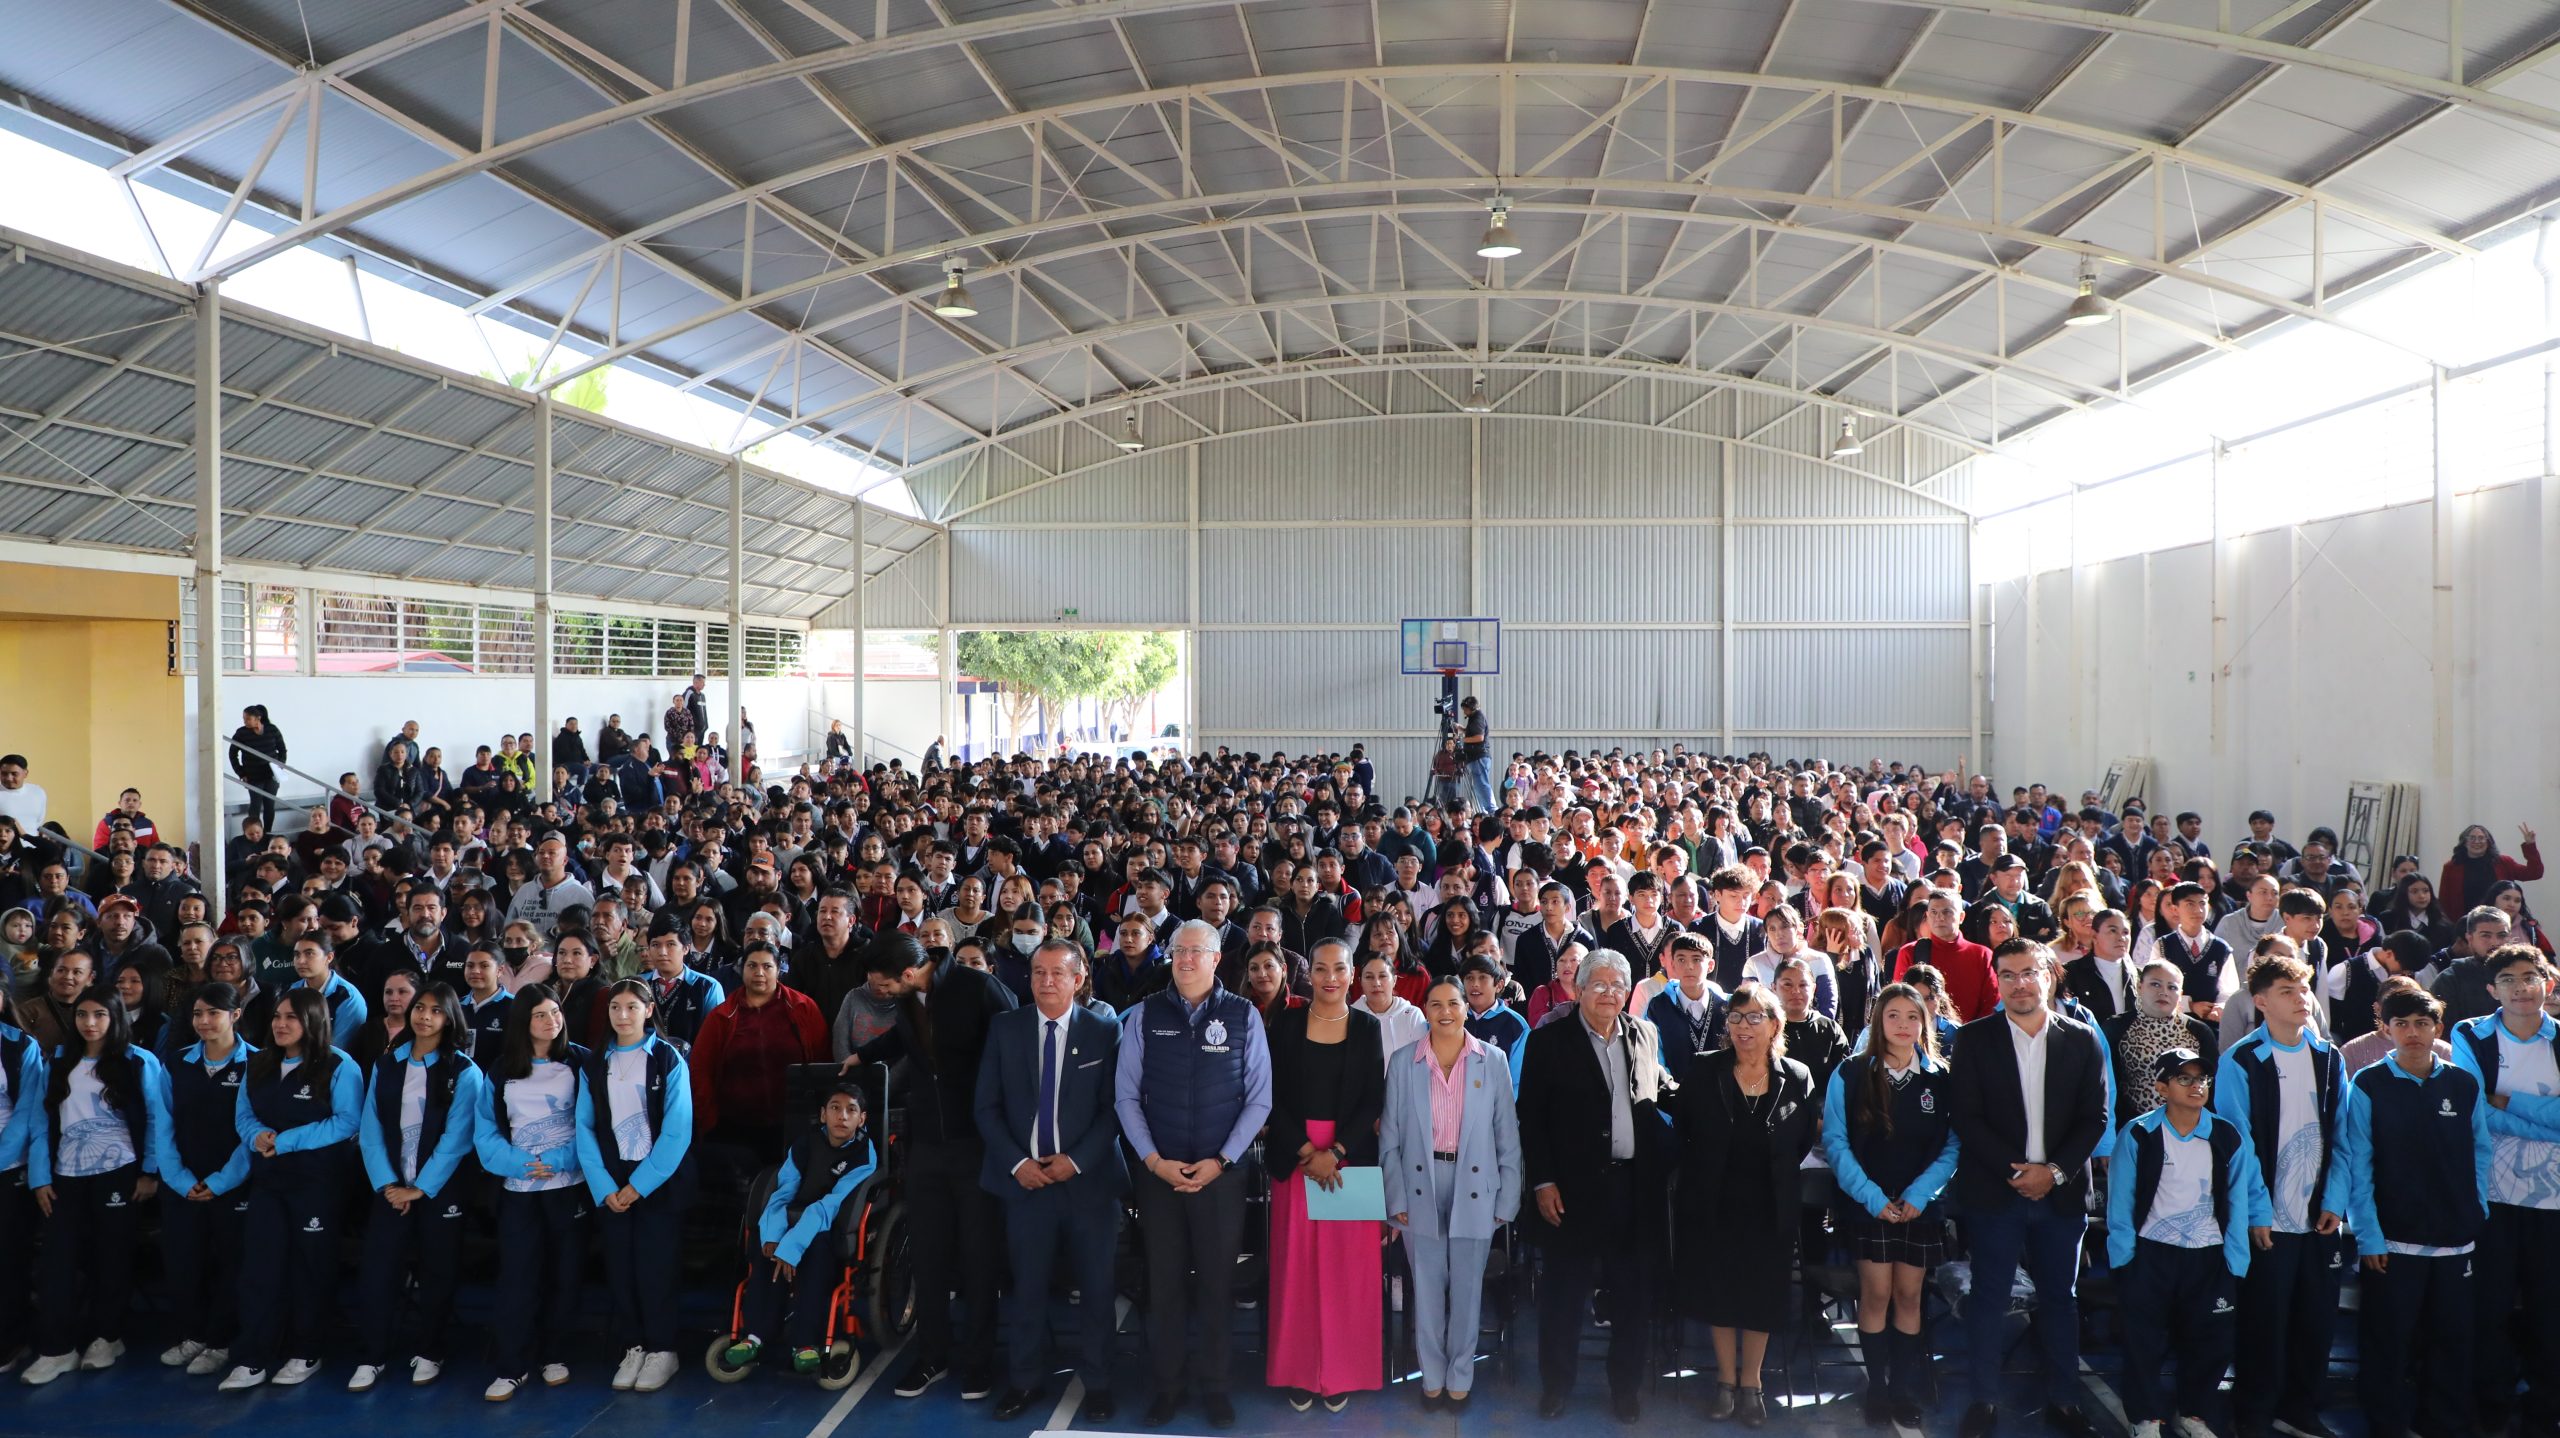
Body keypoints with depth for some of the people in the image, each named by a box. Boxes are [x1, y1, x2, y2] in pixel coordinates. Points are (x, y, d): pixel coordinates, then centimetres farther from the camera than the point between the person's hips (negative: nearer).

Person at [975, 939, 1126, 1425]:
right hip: (1025, 1178, 1)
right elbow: (987, 1106, 4)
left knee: (1097, 1286, 6)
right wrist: (1017, 1162, -7)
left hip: (1087, 1178, -1)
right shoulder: (1004, 1028, 3)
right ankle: (1024, 1381, 22)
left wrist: (1077, 1160, -11)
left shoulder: (1105, 1031, -1)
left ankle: (1097, 1383, 21)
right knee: (1027, 1287, 7)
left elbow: (1113, 1107, -2)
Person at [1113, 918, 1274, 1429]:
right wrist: (1153, 1159, -8)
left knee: (1217, 1282, 8)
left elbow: (1259, 1098, -2)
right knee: (1164, 1281, 9)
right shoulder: (1145, 1015, -1)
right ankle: (1168, 1383, 23)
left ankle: (1214, 1384, 23)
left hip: (1220, 1172, -1)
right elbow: (1126, 1094, 0)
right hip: (1158, 1172, 1)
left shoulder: (1244, 1016, -3)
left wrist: (1220, 1161, -8)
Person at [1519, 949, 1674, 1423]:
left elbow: (1665, 1095, 13)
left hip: (1635, 1184, 3)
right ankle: (1555, 1385, 22)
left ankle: (1626, 1387, 26)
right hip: (1574, 1186, -3)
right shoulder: (1549, 1040, -4)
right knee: (1565, 1290, 7)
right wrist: (1542, 1181, -10)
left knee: (1633, 1292, 11)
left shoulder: (1645, 1036, 8)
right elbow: (1531, 1116, -5)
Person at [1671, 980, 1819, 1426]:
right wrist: (1700, 1173, 0)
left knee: (1761, 1297, 11)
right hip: (1713, 1208, 0)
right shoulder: (1704, 1071, -7)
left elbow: (1804, 1141, 4)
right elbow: (1681, 1127, 0)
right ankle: (1726, 1380, 28)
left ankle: (1751, 1383, 29)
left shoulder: (1797, 1078, -5)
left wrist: (1779, 1173, -1)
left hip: (1769, 1211, 0)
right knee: (1717, 1293, 11)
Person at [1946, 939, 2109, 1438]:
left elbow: (2095, 1118, 1)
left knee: (2060, 1298, 11)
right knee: (1988, 1299, 4)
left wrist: (2054, 1171, -10)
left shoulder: (2082, 1040, 2)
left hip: (2061, 1192, 2)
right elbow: (1966, 1117, -6)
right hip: (1994, 1191, -1)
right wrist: (2014, 1171, -13)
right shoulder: (1974, 1039, -2)